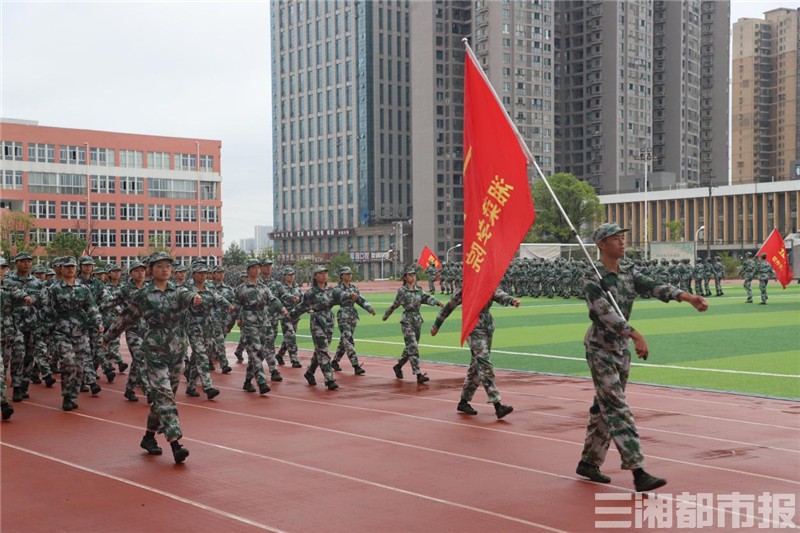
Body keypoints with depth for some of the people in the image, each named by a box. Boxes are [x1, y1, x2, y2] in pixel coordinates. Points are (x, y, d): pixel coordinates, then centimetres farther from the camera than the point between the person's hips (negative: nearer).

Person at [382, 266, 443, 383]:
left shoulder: (419, 289, 9)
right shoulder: (402, 291, -4)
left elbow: (427, 298, -8)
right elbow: (394, 305, 8)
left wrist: (438, 303, -26)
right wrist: (386, 315, 18)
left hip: (418, 320, 6)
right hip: (407, 321, -6)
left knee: (410, 347, 15)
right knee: (413, 347, -12)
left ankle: (398, 366, 35)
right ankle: (419, 375, -15)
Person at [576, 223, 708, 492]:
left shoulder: (628, 274, 6)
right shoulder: (592, 278, -16)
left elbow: (655, 287, -9)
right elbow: (606, 312, -28)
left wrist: (687, 296, -26)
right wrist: (636, 335, -40)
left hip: (622, 348, 8)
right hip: (600, 348, -7)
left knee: (604, 408, 13)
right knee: (617, 409, -11)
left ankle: (588, 462, 24)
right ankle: (638, 473, -15)